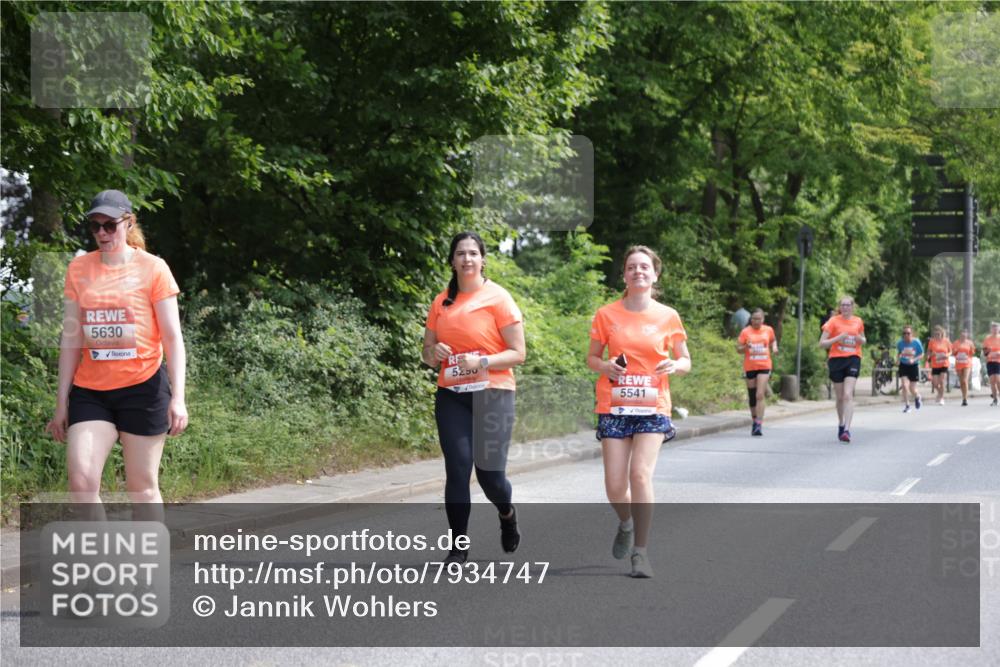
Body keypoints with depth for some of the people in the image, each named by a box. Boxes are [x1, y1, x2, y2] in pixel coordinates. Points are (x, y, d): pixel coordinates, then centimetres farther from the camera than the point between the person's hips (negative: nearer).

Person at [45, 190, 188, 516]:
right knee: (81, 479, -13)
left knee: (142, 486, 3)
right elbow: (71, 339, 11)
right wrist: (62, 401, 9)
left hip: (143, 387, -3)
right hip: (90, 391, 3)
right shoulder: (79, 269, 7)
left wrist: (178, 398, -11)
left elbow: (172, 337, -3)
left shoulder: (152, 268, -3)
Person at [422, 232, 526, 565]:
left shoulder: (497, 297, -2)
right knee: (457, 469, -5)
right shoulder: (441, 302, 11)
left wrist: (481, 362, -19)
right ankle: (458, 548, 2)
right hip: (451, 396, 3)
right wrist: (434, 354, -5)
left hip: (492, 392, -3)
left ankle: (507, 514, 29)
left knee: (490, 472, -6)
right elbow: (427, 352, 19)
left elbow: (517, 353, -5)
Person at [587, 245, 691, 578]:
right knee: (615, 485, -2)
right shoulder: (606, 315, 2)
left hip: (652, 407, -1)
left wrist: (674, 365, -13)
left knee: (641, 474, -17)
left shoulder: (668, 317, 1)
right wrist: (605, 367, -11)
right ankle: (626, 524, 33)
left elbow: (685, 361, 10)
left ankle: (641, 552, -5)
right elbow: (592, 357, 11)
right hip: (614, 406, 1)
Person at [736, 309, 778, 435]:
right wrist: (746, 347, -19)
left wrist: (774, 347, 3)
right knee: (752, 397, 8)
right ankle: (754, 421, 27)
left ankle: (759, 425, -17)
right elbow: (738, 349, 2)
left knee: (760, 395, -14)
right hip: (750, 367, 1)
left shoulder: (768, 330, 5)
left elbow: (773, 341, 24)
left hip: (764, 366, -1)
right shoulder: (745, 332, 0)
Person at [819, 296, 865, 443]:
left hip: (853, 359, 0)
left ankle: (847, 429, -21)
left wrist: (861, 339, -2)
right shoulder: (834, 321, -2)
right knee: (840, 397, 9)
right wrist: (838, 338, -18)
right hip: (836, 360, 0)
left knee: (848, 395, -15)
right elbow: (822, 343, -4)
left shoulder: (858, 322, 7)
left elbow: (863, 340, 23)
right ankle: (841, 424, 31)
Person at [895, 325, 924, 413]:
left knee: (912, 389, 3)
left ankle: (917, 396, 41)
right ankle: (906, 405, -1)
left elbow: (921, 355, -4)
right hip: (903, 366, 1)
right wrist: (898, 357, -9)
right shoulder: (900, 343, -8)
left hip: (913, 366, -1)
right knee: (904, 385, -16)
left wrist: (914, 360, -20)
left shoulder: (916, 342, -13)